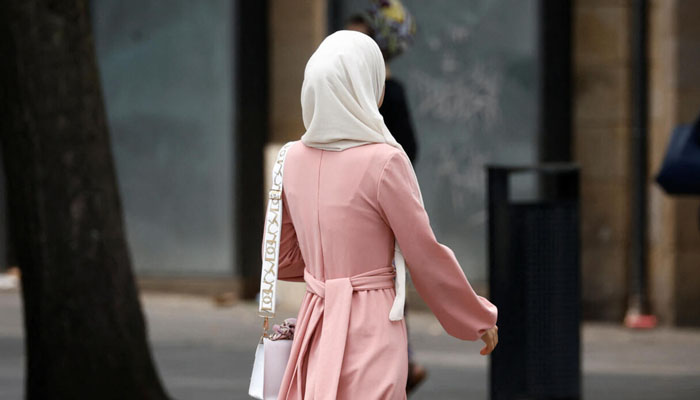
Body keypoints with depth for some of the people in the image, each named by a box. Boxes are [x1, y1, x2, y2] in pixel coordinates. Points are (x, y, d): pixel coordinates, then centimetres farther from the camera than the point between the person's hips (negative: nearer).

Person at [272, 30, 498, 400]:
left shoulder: (294, 158, 3)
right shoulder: (384, 161, -14)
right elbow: (426, 256, -8)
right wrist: (481, 319, 5)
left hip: (315, 323, 6)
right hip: (370, 326, -6)